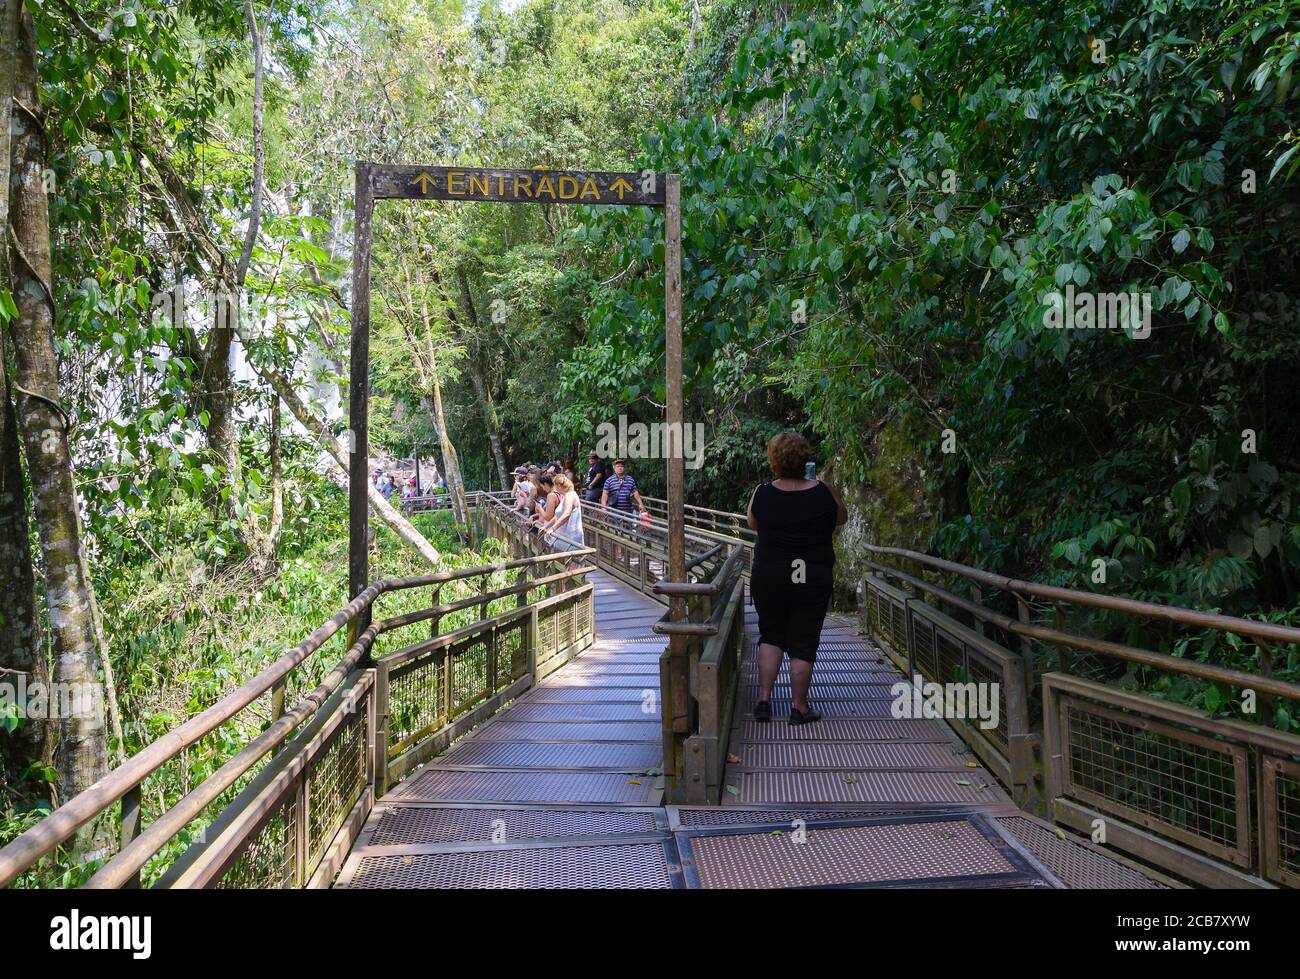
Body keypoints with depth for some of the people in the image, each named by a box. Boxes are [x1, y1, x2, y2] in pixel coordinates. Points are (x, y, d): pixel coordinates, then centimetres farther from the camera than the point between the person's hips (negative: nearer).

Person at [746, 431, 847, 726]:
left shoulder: (761, 493, -7)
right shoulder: (822, 492, -11)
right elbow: (842, 517, 9)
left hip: (767, 578, 2)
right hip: (811, 580, -2)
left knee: (770, 637, 19)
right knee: (803, 644, 9)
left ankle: (764, 700, 14)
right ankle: (799, 708, 17)